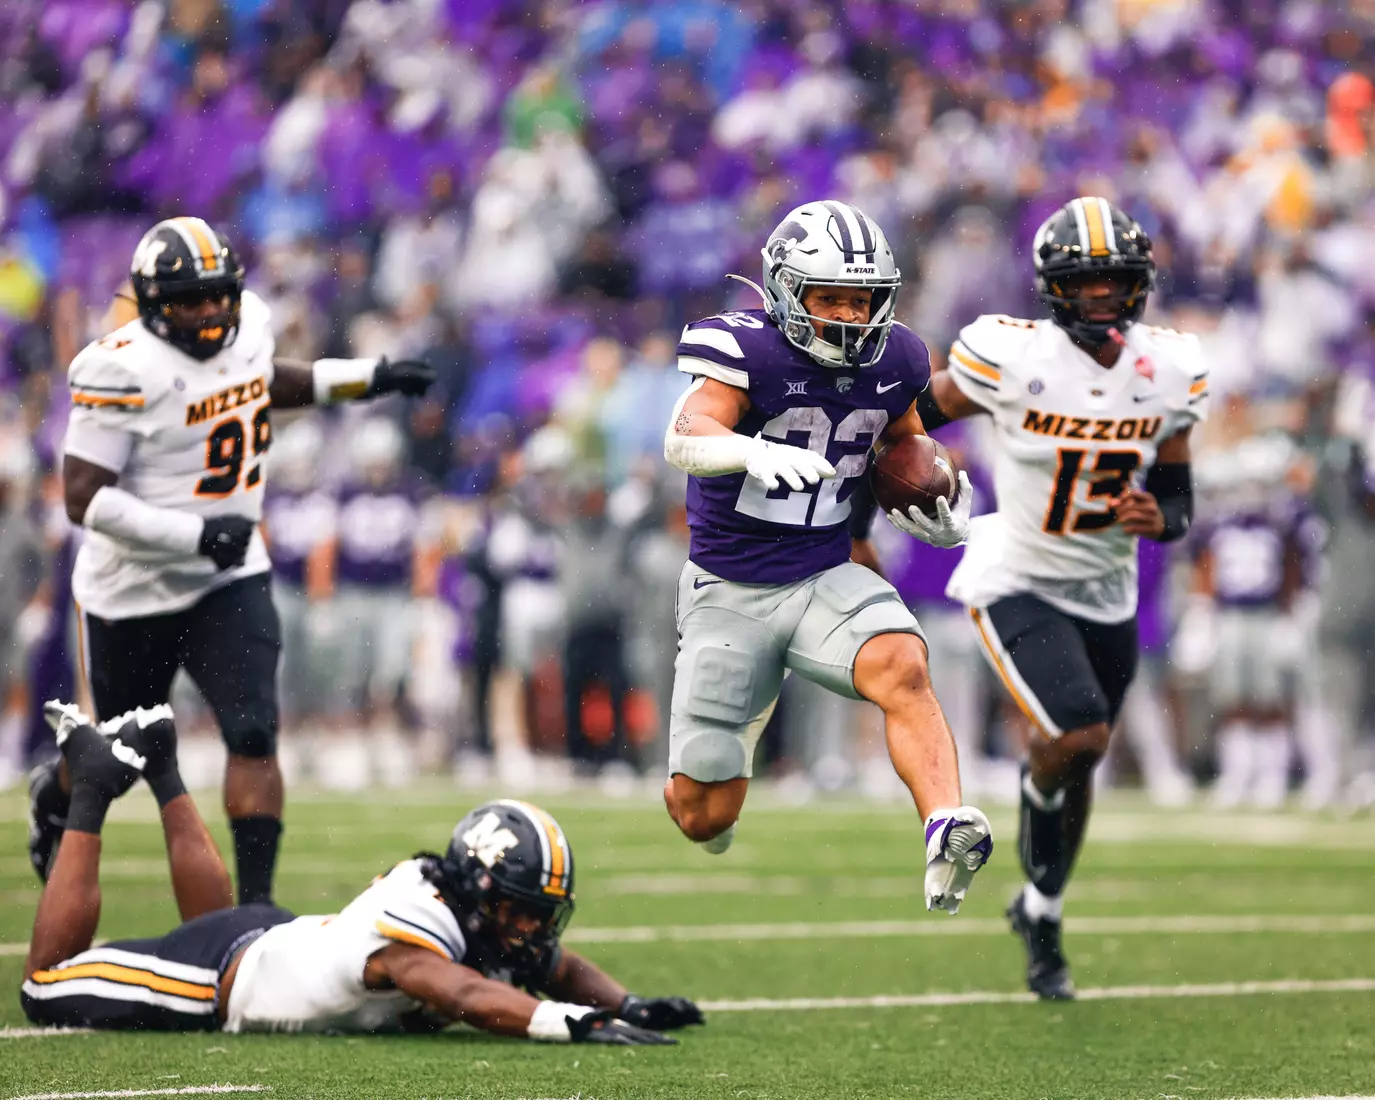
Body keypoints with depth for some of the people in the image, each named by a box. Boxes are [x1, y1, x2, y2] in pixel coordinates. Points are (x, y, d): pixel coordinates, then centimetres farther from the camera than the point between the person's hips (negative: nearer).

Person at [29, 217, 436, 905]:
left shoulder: (247, 326, -2)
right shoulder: (126, 370, -24)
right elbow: (84, 498, -25)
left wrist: (368, 378, 18)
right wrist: (194, 533, -31)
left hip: (229, 579, 4)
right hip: (134, 590, -4)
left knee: (253, 733, -13)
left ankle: (256, 896, -8)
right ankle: (53, 797, 48)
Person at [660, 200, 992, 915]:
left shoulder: (890, 363, 0)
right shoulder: (749, 352, -17)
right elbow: (685, 439, -33)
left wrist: (934, 499, 1)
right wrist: (754, 451, -54)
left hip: (826, 580, 3)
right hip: (729, 593, -3)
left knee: (902, 669, -32)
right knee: (706, 817, 1)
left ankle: (946, 834, -44)